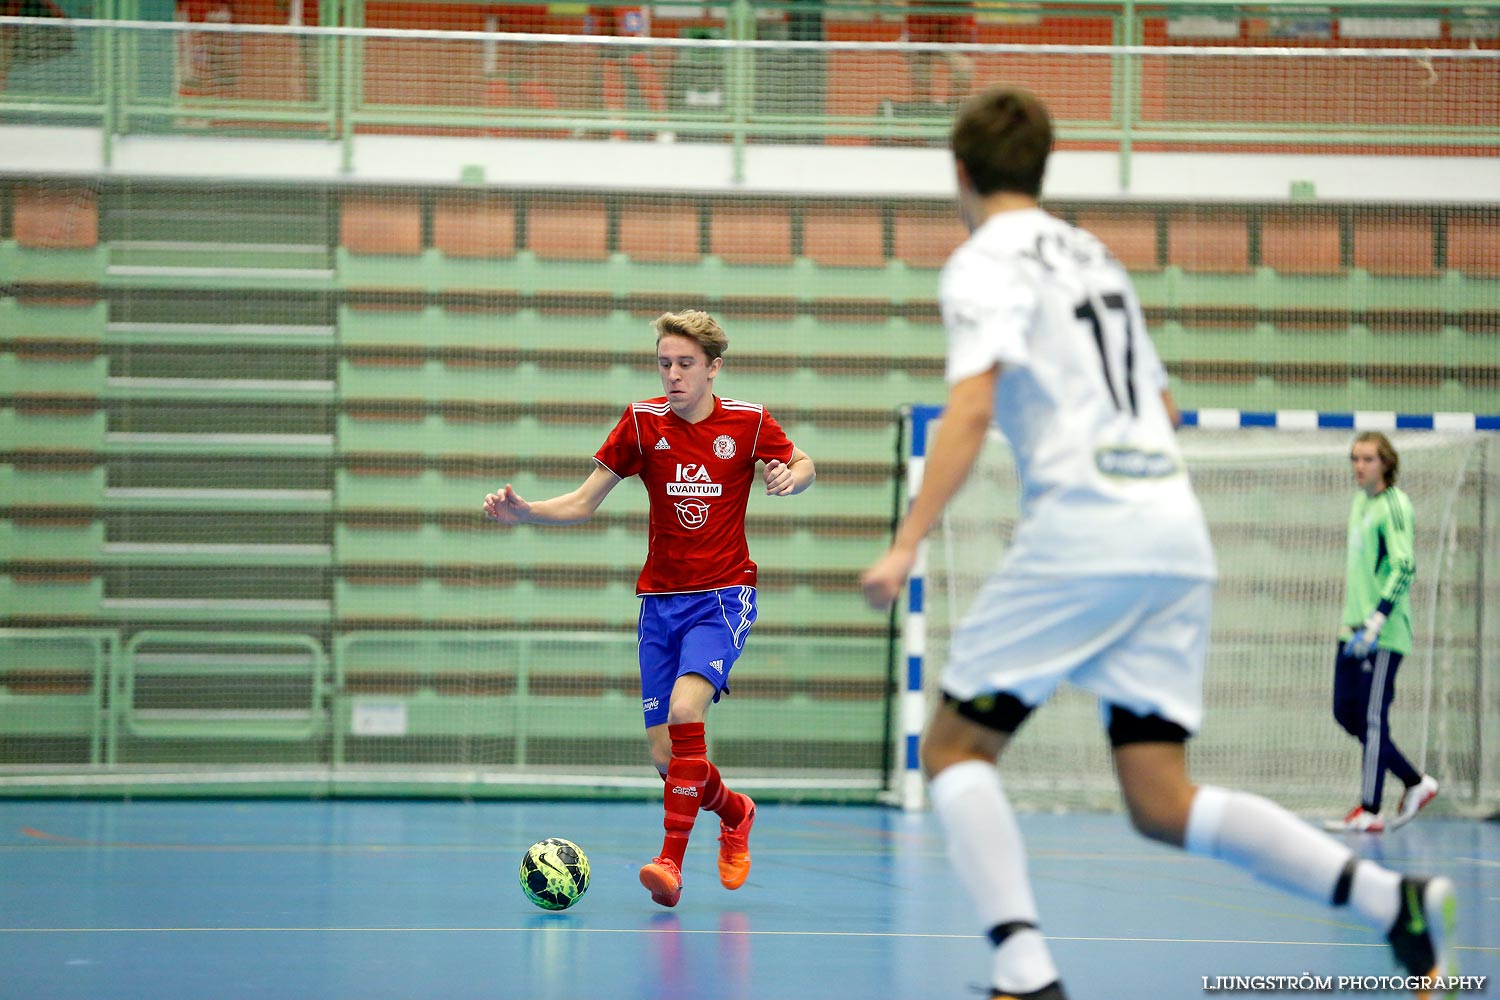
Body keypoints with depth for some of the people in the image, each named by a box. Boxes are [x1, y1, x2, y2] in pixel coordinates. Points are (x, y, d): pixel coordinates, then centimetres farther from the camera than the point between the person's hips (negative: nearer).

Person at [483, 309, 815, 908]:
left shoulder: (747, 423, -6)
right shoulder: (642, 422, -2)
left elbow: (804, 466, 12)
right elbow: (581, 504, 2)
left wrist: (791, 476, -12)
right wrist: (522, 513, -16)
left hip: (723, 596, -3)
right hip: (660, 600, 3)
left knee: (685, 710, -28)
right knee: (664, 756, -1)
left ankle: (671, 862, -24)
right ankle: (734, 813, 32)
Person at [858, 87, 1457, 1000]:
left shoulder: (987, 264, -1)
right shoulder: (1094, 256, 24)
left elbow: (971, 409, -16)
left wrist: (907, 543, -19)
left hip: (1082, 532, -7)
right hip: (1177, 528, 7)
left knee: (955, 748, 3)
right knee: (1163, 805, 4)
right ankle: (1396, 902, -12)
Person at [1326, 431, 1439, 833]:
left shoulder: (1394, 505, -11)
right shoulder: (1359, 502, 15)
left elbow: (1404, 569, -19)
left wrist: (1376, 623, -24)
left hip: (1383, 633, -9)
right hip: (1353, 629, 9)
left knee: (1371, 719, -6)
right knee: (1346, 713, 10)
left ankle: (1369, 811, 0)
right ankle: (1416, 784, 20)